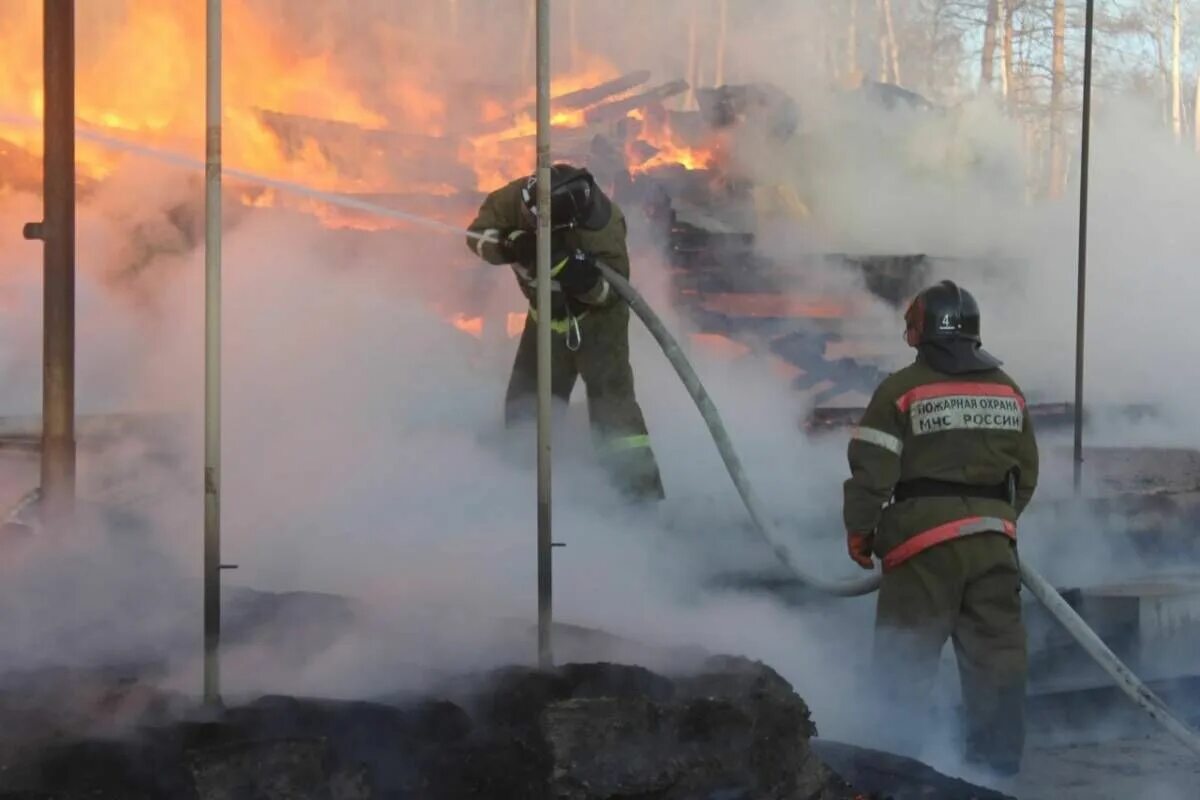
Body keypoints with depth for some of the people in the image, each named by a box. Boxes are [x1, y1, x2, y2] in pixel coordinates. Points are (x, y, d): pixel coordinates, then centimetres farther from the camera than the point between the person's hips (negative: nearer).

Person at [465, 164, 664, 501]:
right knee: (526, 404, 11)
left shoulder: (602, 224, -33)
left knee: (611, 399, -17)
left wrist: (584, 278, -47)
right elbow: (477, 234, -16)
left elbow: (612, 291, -28)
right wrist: (510, 245, -36)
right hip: (547, 311, 5)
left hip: (597, 313, -5)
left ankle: (640, 488, -15)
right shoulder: (517, 197, -23)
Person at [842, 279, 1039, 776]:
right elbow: (1026, 473, 15)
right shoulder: (1007, 390, 11)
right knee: (996, 654, 10)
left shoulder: (901, 390, -7)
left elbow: (871, 469, -9)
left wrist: (859, 530, 3)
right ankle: (998, 763, 14)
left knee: (905, 659, 3)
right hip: (993, 538, 5)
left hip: (926, 537, -5)